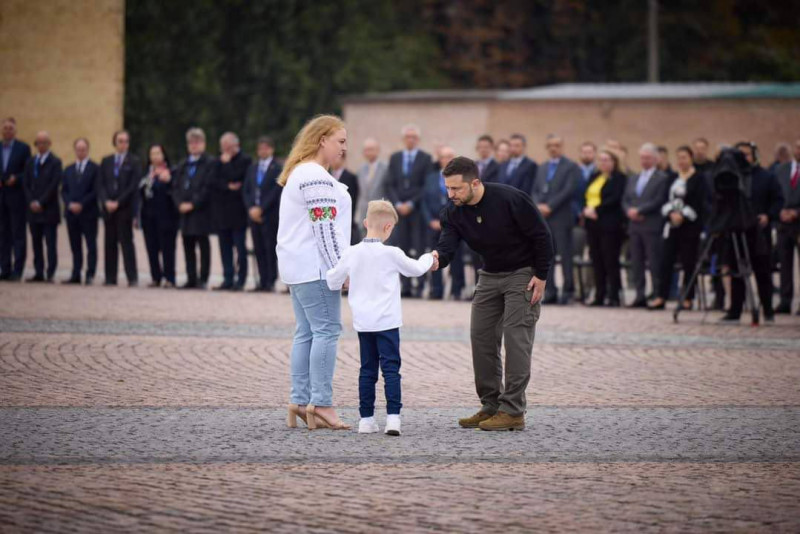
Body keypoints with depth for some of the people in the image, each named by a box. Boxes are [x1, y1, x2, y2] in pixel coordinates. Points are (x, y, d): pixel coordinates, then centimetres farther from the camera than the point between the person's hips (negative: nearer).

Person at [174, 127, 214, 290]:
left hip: (201, 211, -6)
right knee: (188, 246, 7)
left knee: (203, 245, -4)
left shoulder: (210, 164, -2)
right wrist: (180, 203, -4)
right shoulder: (183, 166, 18)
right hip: (185, 212, 6)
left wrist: (193, 204, -15)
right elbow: (176, 187, 14)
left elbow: (207, 188, -10)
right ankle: (191, 279, 11)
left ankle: (203, 280, -2)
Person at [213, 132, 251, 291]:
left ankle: (240, 281, -1)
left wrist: (226, 163, -7)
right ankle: (228, 280, 10)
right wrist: (228, 186, -11)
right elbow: (213, 182, 5)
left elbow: (235, 177, -17)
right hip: (221, 210, 6)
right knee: (225, 247, 7)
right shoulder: (220, 161, 15)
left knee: (240, 247, -3)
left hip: (237, 211, -6)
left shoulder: (244, 160, -4)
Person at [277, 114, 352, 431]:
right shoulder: (316, 177, -15)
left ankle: (299, 402, 8)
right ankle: (320, 403, -13)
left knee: (306, 332, 9)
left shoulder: (300, 173, 20)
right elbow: (325, 228, -19)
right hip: (315, 266, -11)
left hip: (298, 267, 11)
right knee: (326, 330, -10)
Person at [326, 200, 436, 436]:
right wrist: (429, 259, 27)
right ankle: (393, 417, -14)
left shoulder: (351, 253, -1)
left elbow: (332, 281, 8)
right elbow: (416, 269, 6)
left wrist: (344, 282, 31)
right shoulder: (391, 254, -10)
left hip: (363, 323, 4)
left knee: (367, 370, 10)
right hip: (387, 322, -4)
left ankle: (366, 419, 10)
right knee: (391, 368, -4)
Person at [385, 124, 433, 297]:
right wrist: (397, 204, -4)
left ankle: (420, 286, -7)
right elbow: (390, 184, 11)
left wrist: (411, 204, -9)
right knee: (402, 249, 0)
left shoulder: (425, 158, 3)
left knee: (418, 249, -7)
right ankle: (406, 286, 2)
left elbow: (427, 186, -3)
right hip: (400, 210, 4)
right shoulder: (395, 158, 15)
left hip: (418, 210, -3)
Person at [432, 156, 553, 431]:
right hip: (490, 275, 7)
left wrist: (541, 276, -17)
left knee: (516, 337, -12)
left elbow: (542, 236, -17)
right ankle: (491, 406, 11)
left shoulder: (510, 199, -24)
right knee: (481, 337, 2)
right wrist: (437, 258, -42)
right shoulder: (453, 212, -8)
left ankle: (513, 411, -12)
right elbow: (448, 244, -19)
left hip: (523, 274, -7)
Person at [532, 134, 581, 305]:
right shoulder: (542, 168, 21)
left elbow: (569, 190, -10)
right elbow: (535, 191, 17)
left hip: (561, 218, -6)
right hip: (542, 217, 6)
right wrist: (538, 206, -4)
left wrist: (549, 206, -14)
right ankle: (550, 291, 7)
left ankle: (568, 290, -2)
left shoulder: (571, 167, 0)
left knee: (565, 255, -5)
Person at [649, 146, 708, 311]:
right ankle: (661, 297, 0)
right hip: (672, 225, 5)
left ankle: (687, 299, 3)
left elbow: (699, 204, -8)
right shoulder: (672, 178, 13)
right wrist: (671, 214, -9)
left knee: (688, 263, -2)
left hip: (690, 226, -5)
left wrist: (682, 216, -15)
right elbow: (666, 200, 9)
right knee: (666, 261, 0)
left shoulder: (698, 179, -2)